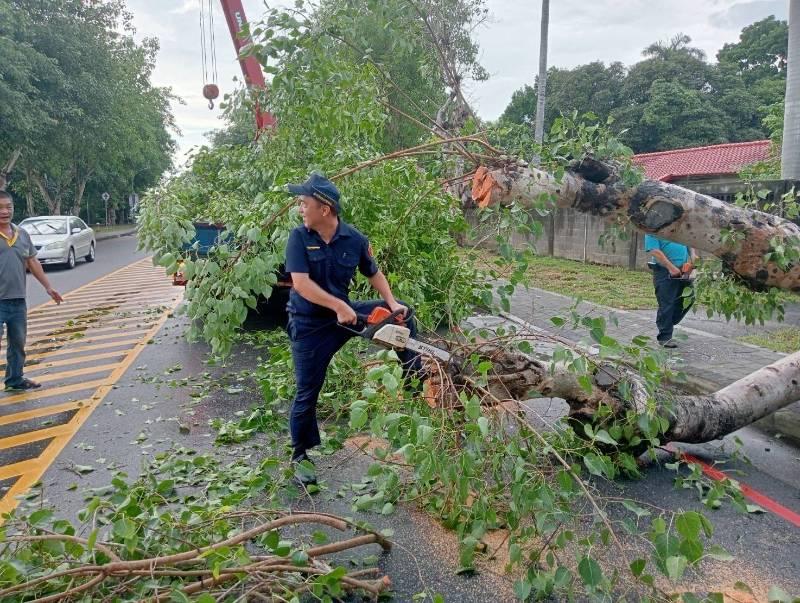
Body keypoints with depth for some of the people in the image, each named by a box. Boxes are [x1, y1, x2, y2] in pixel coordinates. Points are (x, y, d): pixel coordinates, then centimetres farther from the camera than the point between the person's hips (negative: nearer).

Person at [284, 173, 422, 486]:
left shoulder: (355, 239, -7)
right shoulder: (299, 238, -14)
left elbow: (374, 273, 7)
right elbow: (301, 283, -23)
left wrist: (391, 302, -7)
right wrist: (339, 306, -30)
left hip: (345, 314, 3)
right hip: (309, 325, -3)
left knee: (402, 314, -5)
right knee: (307, 393, 5)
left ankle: (415, 380, 12)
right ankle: (300, 456, 26)